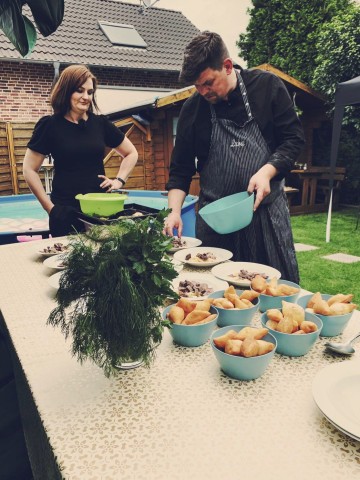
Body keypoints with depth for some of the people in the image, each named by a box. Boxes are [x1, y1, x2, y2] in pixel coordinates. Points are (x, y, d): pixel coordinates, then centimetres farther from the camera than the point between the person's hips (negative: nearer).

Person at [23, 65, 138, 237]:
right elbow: (29, 170, -1)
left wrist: (119, 180, 2)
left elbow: (131, 153, 16)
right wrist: (50, 207, -3)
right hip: (66, 213, -2)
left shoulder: (100, 123, 5)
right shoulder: (50, 125, -3)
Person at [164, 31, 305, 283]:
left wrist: (267, 171, -17)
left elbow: (294, 138, 0)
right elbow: (181, 167, 5)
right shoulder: (193, 108, 2)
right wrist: (174, 211, -8)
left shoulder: (268, 86, -1)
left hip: (266, 211, -1)